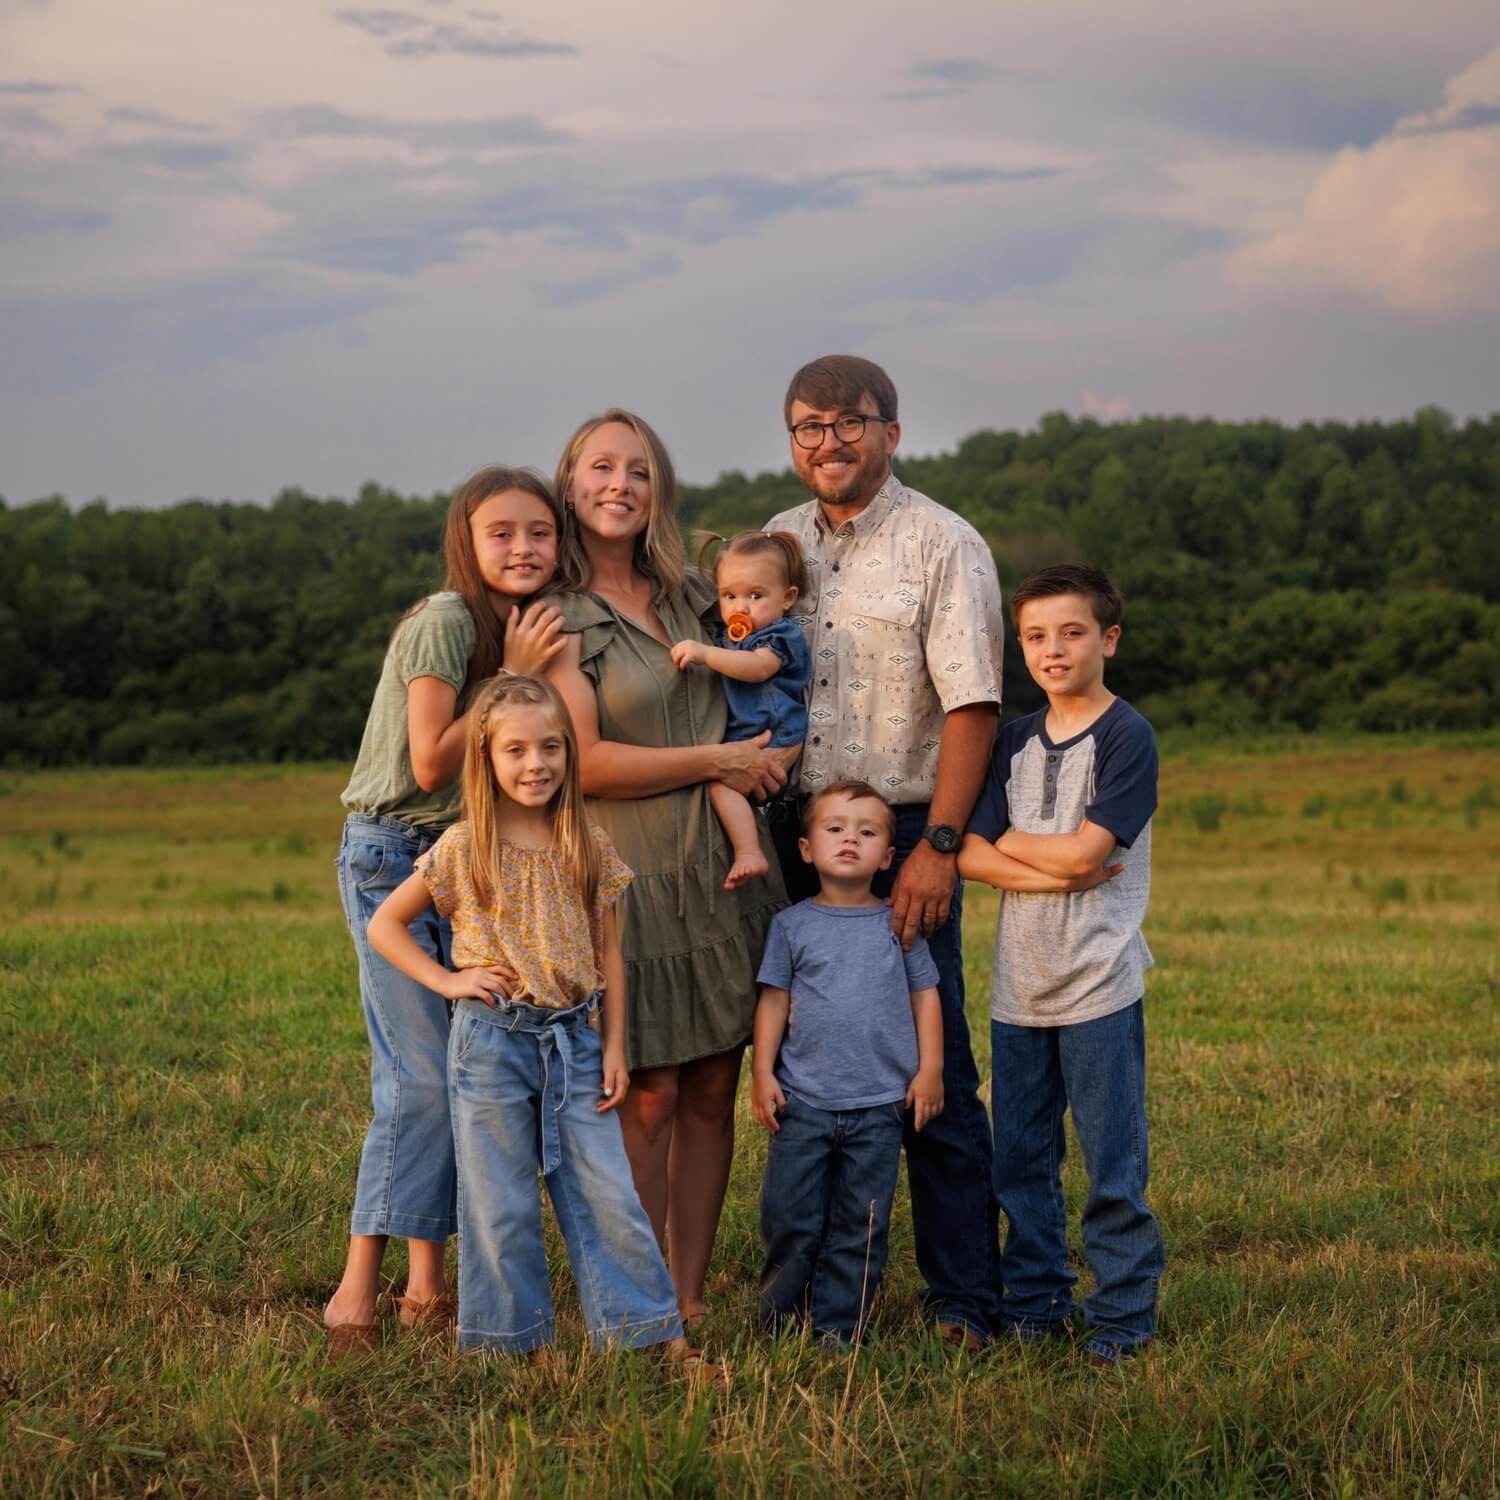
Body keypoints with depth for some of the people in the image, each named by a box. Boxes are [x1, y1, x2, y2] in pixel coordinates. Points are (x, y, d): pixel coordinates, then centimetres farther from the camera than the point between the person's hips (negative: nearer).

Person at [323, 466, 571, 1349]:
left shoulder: (534, 631, 10)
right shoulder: (446, 621, -14)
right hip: (393, 854, -7)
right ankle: (359, 1287, -8)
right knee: (421, 1075, -12)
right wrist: (513, 679, -16)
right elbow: (432, 763, -17)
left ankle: (428, 1278, 10)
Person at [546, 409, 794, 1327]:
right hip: (630, 875, -6)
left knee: (713, 1091, 6)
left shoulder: (693, 597, 13)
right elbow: (586, 763, -15)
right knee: (646, 1097, -3)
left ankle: (693, 1298, 15)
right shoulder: (558, 619, -5)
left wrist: (767, 755, 12)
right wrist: (718, 760, -9)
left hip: (723, 865, 6)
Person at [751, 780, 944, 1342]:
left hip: (879, 1105, 0)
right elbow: (774, 1000, 5)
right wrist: (762, 1072, 0)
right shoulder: (792, 925, 4)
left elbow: (925, 995, 8)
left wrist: (929, 1070, 3)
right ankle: (781, 1318, 19)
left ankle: (838, 1325, 15)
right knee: (791, 1218, 3)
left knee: (860, 1225, 5)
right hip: (803, 1101, 0)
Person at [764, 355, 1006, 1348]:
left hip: (905, 833, -5)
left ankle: (964, 1296, 4)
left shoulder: (943, 546, -2)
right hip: (792, 832, 5)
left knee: (933, 1073, -3)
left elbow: (973, 706, -9)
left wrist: (937, 846, -17)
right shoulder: (774, 545, 13)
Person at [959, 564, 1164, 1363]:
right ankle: (1034, 1298, 24)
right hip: (1018, 982, 6)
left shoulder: (1126, 737, -6)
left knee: (1112, 1162, -2)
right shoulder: (1016, 741, 11)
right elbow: (970, 856, 2)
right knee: (1020, 1158, 12)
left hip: (1097, 983, -6)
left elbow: (1083, 850, -16)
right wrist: (1056, 872, -12)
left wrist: (1010, 841, -1)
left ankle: (1123, 1310, 9)